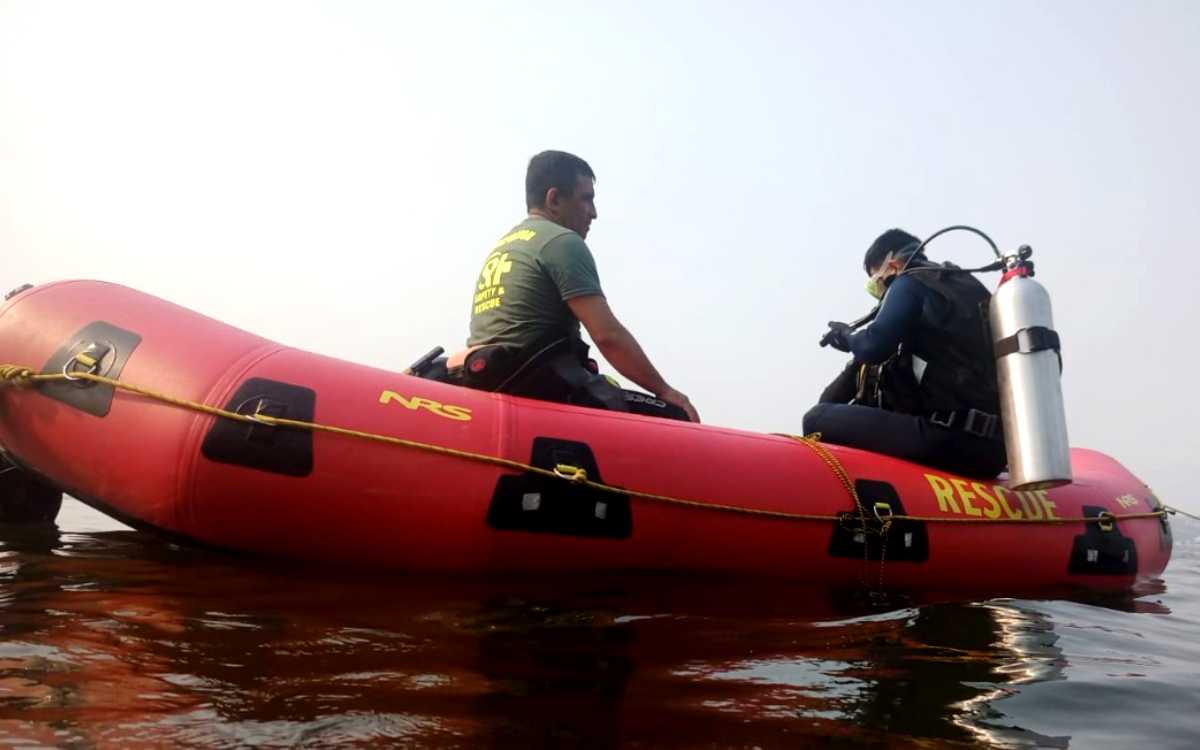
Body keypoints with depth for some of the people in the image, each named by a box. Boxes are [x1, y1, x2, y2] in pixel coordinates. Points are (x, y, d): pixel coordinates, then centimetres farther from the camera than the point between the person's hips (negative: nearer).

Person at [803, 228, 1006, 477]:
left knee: (819, 418, -10)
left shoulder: (910, 283, 2)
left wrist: (846, 335, 9)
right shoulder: (970, 284, 26)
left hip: (946, 439, -9)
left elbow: (873, 347, -13)